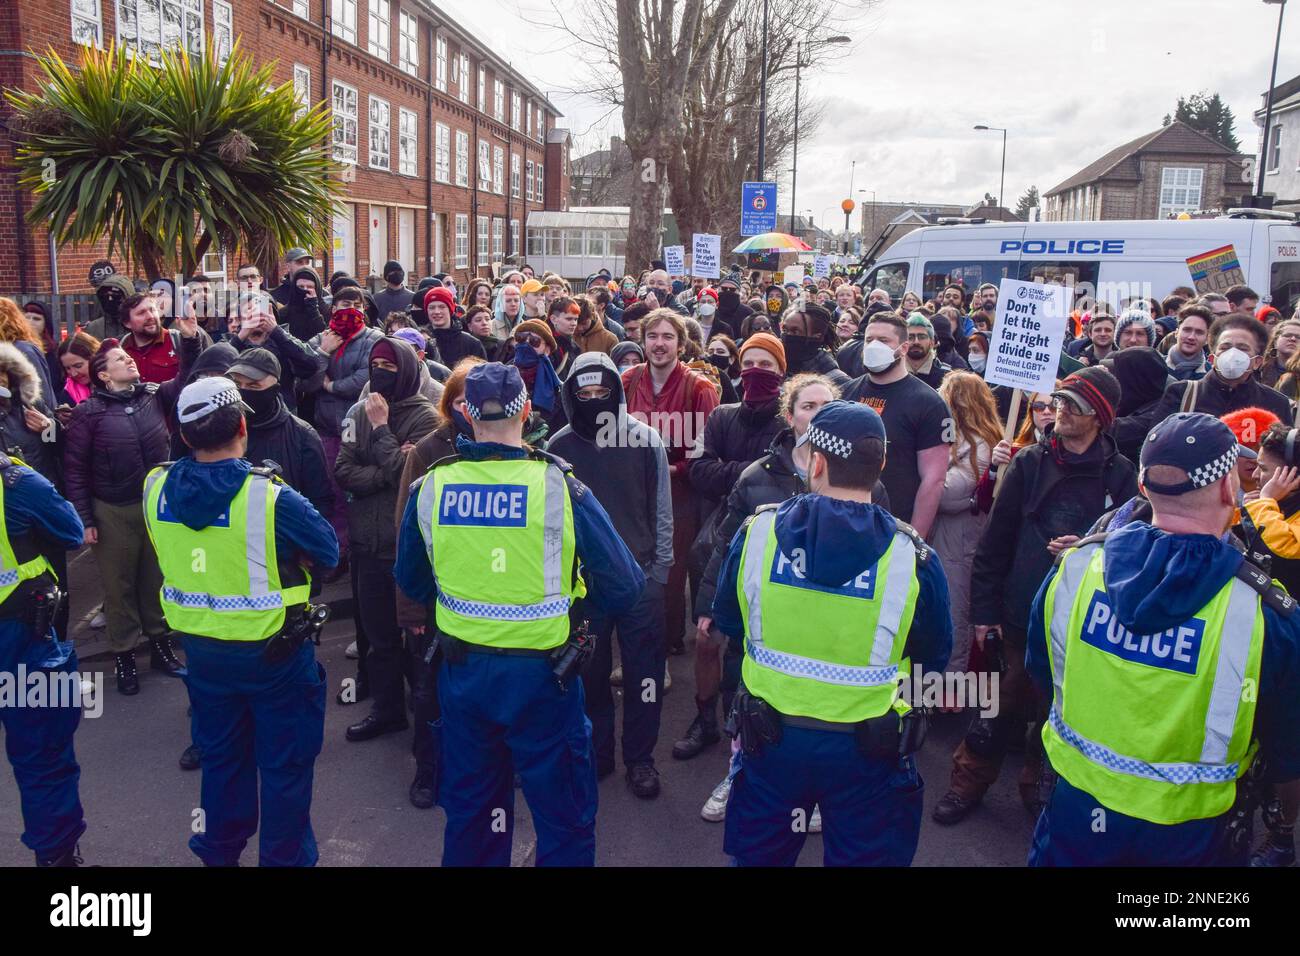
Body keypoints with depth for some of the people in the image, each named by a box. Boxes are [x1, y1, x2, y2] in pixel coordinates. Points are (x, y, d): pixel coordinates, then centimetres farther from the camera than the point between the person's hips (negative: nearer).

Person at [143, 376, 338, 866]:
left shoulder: (156, 487, -8)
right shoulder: (270, 496, -23)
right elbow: (329, 550, -12)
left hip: (201, 647, 5)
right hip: (273, 650, -5)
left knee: (220, 754, 24)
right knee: (284, 762, 13)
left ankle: (219, 850, 41)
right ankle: (285, 856, 25)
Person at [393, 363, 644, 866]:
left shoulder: (429, 488, -7)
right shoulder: (560, 487, -17)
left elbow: (411, 583, 8)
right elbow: (624, 587, -12)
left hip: (462, 671, 4)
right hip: (541, 673, -3)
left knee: (469, 811, 22)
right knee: (564, 818, 13)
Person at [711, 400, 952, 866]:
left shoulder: (756, 531, -13)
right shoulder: (913, 557, -17)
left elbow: (726, 621, 3)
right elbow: (935, 655, -2)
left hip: (770, 739, 1)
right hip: (869, 752, -1)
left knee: (758, 853, 23)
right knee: (863, 855, 20)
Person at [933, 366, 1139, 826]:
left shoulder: (1119, 474, -4)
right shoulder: (1030, 462, -1)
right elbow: (995, 539, 1)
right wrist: (984, 609, -1)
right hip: (1023, 611, 0)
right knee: (1005, 705, 10)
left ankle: (1041, 787, 34)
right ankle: (968, 784, 27)